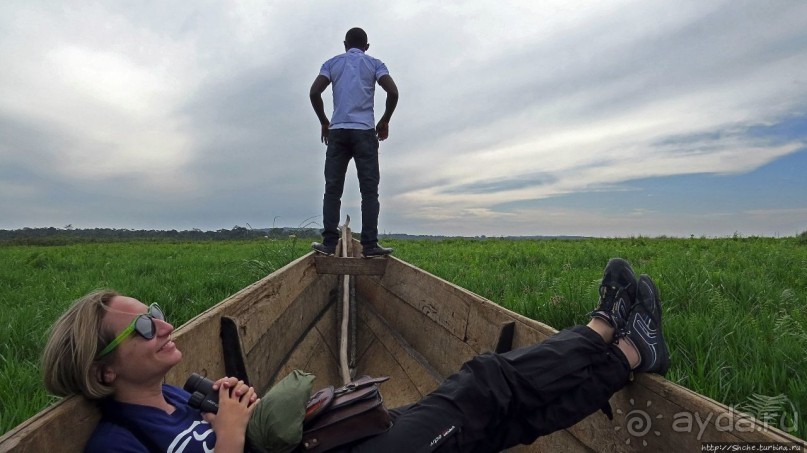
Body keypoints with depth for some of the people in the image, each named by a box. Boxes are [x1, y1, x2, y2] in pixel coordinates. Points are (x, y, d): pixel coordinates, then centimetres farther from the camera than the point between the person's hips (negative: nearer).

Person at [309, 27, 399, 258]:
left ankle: (329, 243, -2)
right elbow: (393, 92, -3)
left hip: (337, 131, 2)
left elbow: (314, 92, 2)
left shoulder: (332, 63, 15)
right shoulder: (374, 64, 11)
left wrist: (324, 122, 12)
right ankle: (370, 244, -6)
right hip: (364, 131, -1)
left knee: (333, 189, 3)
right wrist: (385, 121, 9)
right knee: (369, 189, -1)